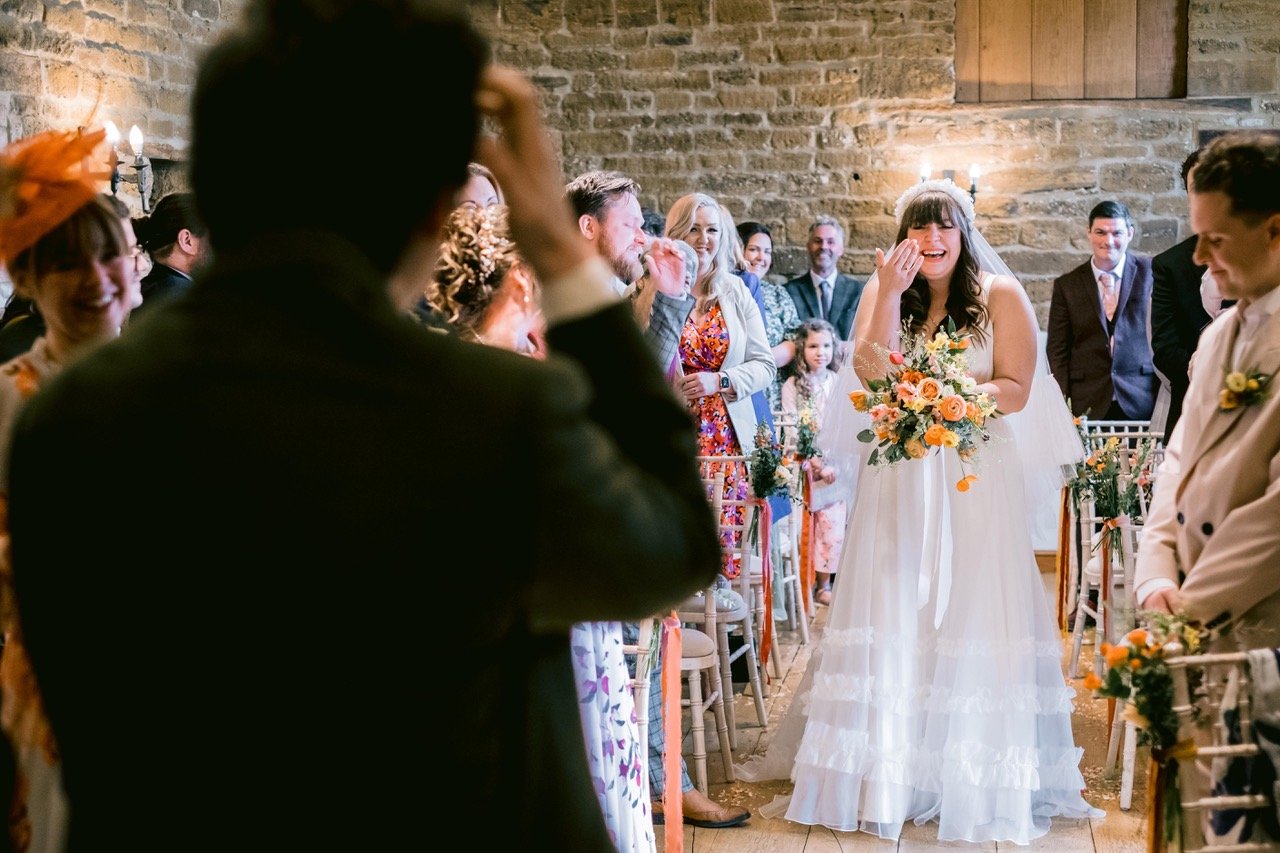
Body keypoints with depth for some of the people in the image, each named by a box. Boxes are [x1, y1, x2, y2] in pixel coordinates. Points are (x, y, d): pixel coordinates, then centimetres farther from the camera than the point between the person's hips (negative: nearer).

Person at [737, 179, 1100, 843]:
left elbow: (1017, 388, -3)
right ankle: (888, 770, 6)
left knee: (970, 610, -2)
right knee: (892, 610, 0)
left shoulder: (1001, 295, 1)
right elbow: (870, 373, -7)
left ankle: (978, 779, 8)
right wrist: (892, 294, -15)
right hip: (897, 472, 2)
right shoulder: (882, 288, 6)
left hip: (975, 473, -2)